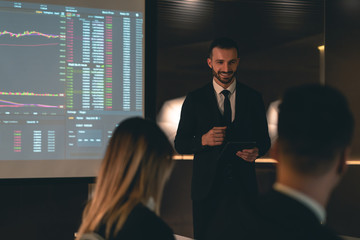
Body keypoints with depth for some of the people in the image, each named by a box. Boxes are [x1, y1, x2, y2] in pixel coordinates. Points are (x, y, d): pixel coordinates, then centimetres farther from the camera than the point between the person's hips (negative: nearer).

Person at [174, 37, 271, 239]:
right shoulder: (195, 100, 4)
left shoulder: (253, 98, 7)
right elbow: (180, 144, 4)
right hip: (207, 187, 0)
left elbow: (264, 139, 12)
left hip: (244, 186, 1)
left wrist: (257, 151, -11)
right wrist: (203, 140, -16)